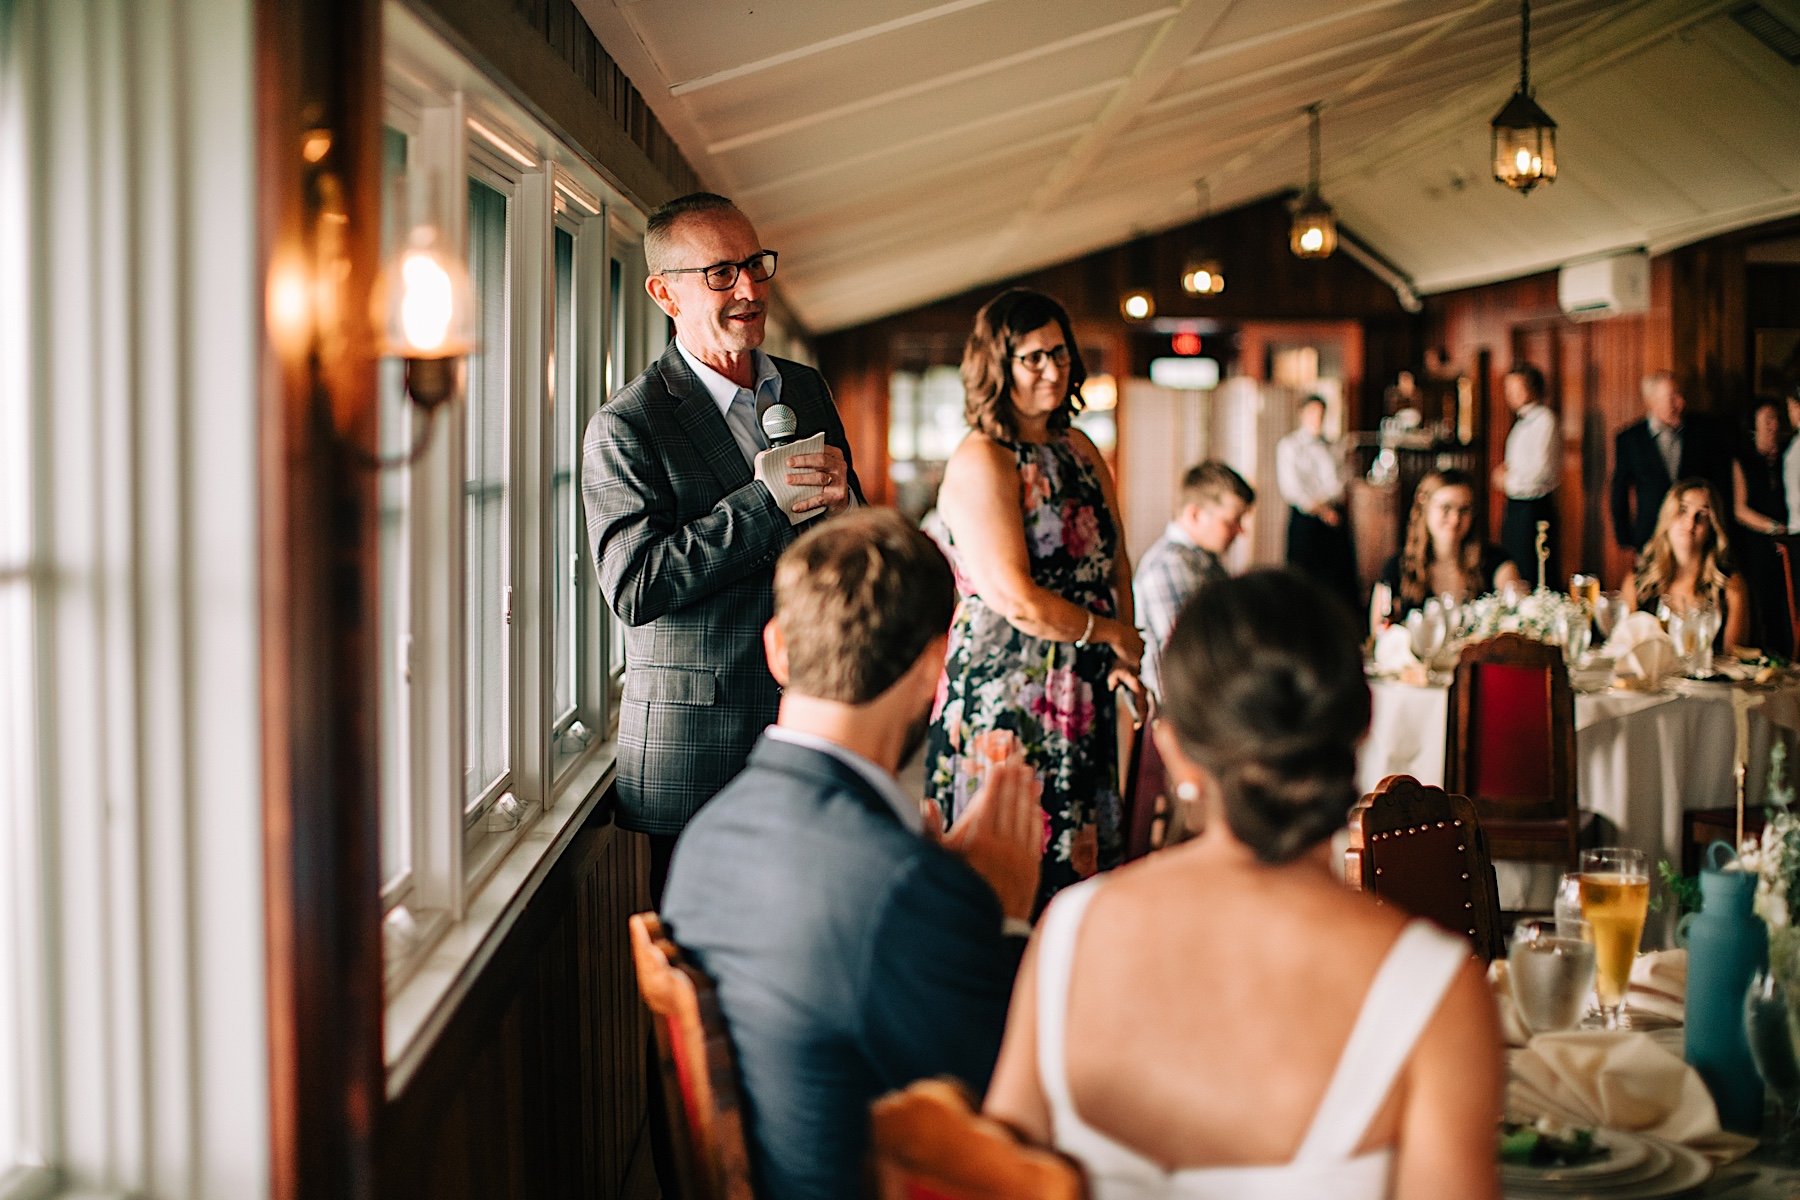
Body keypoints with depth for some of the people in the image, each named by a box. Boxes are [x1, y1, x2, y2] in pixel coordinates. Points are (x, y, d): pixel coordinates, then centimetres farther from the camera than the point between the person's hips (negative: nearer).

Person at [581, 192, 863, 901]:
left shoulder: (807, 390, 10)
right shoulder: (625, 427, -10)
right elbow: (633, 589, -18)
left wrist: (838, 498, -8)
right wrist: (766, 502, -21)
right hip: (695, 747, -5)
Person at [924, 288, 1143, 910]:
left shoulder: (1079, 450, 13)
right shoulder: (980, 462, -13)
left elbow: (1114, 556, 19)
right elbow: (1017, 600, -20)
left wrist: (1123, 656, 3)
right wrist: (1114, 634, -7)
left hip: (1082, 694, 8)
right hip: (1006, 691, -8)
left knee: (1080, 867, 10)